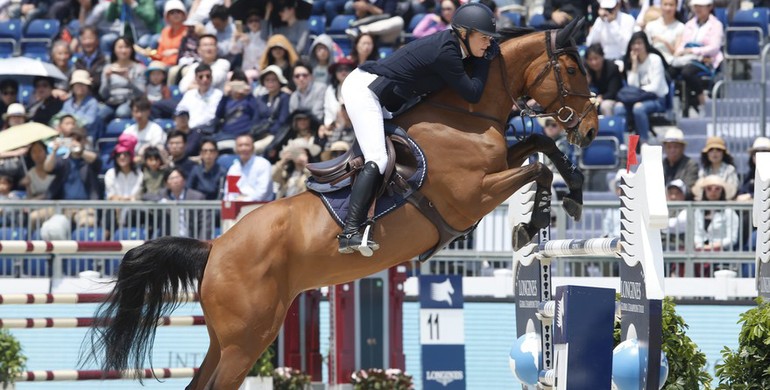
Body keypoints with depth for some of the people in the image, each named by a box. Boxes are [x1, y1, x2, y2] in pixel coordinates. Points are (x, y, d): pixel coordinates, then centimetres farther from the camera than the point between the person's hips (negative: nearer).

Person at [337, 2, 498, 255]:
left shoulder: (449, 44, 7)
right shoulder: (445, 52, -21)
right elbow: (472, 94, -17)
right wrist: (485, 61, -5)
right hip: (363, 90, -11)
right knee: (378, 160, -21)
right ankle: (350, 233, -30)